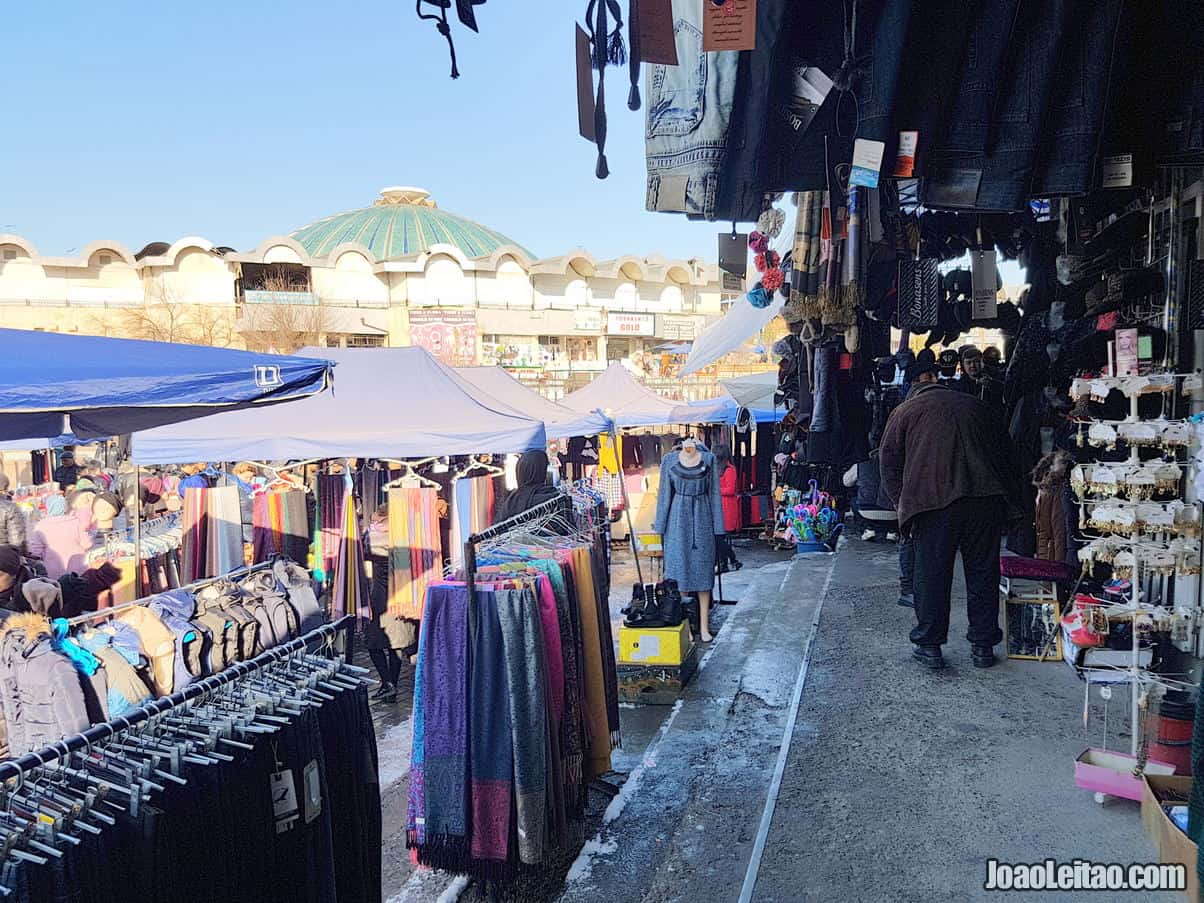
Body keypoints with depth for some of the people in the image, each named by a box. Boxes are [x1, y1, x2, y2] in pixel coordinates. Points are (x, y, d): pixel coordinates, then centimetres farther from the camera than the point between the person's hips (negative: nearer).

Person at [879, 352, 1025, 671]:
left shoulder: (904, 411, 13)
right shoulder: (975, 406, 21)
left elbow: (889, 462, 8)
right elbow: (1006, 452, 20)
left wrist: (902, 504, 12)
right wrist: (1014, 499, 24)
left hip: (933, 502, -3)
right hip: (987, 500, 3)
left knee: (931, 573, 6)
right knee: (983, 572, 12)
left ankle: (929, 645, 13)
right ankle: (983, 645, 20)